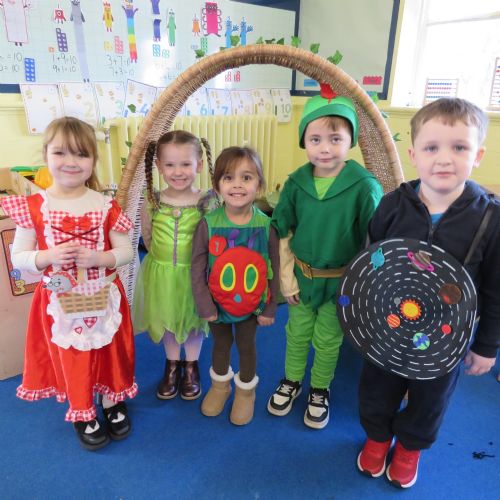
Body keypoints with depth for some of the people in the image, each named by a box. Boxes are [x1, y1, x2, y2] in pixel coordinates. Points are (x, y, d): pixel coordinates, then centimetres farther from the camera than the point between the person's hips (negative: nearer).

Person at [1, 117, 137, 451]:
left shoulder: (106, 206, -8)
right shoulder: (32, 207, -8)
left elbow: (126, 251, -5)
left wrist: (97, 257, -23)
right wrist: (49, 257, -23)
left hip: (103, 299, 0)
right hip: (60, 303, 0)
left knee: (110, 352, 17)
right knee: (71, 358, 16)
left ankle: (114, 401, 43)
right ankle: (83, 414, 39)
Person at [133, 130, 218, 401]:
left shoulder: (207, 202, -16)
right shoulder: (152, 202, -10)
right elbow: (147, 238, 2)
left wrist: (195, 259, -8)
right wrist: (163, 258, 1)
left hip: (195, 273, -2)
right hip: (162, 273, 2)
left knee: (194, 322, 17)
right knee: (167, 321, 20)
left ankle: (191, 367, 42)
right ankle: (172, 365, 44)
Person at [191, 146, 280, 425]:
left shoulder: (266, 225, -16)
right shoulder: (208, 224, -17)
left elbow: (275, 270, -8)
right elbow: (197, 269, -10)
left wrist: (270, 308, -4)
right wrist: (205, 306, -10)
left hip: (251, 303, 0)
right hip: (217, 303, 1)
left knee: (247, 345, 18)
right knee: (221, 344, 23)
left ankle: (246, 391, 45)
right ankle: (220, 385, 50)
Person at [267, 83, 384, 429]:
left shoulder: (365, 186, -19)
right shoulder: (296, 182, -10)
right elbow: (284, 233, -2)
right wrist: (287, 278, -2)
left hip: (339, 281, -2)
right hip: (301, 276, 3)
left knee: (328, 340, 18)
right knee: (297, 334, 21)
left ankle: (320, 391, 43)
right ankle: (291, 382, 46)